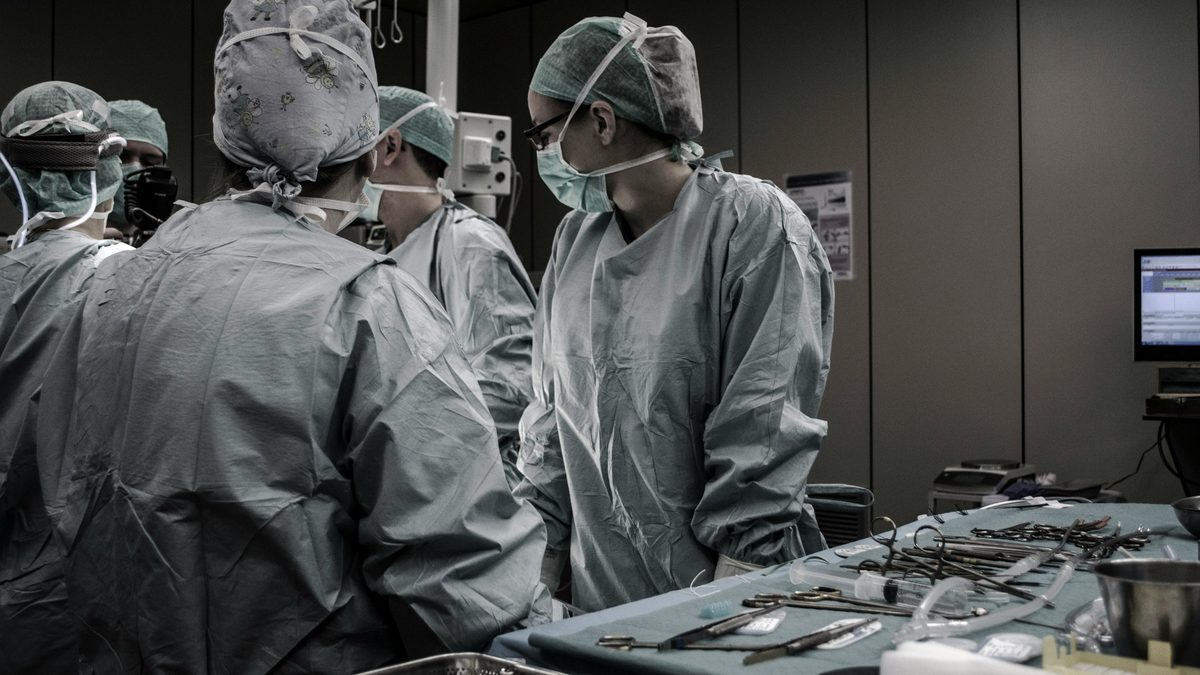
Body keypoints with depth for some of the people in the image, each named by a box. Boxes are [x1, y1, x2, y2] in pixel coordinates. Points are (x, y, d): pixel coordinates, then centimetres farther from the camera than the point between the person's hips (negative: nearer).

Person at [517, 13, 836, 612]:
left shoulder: (756, 224, -12)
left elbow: (763, 445, -15)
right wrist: (534, 576, 7)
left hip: (717, 595, -5)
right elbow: (551, 415, 12)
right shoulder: (575, 237, 7)